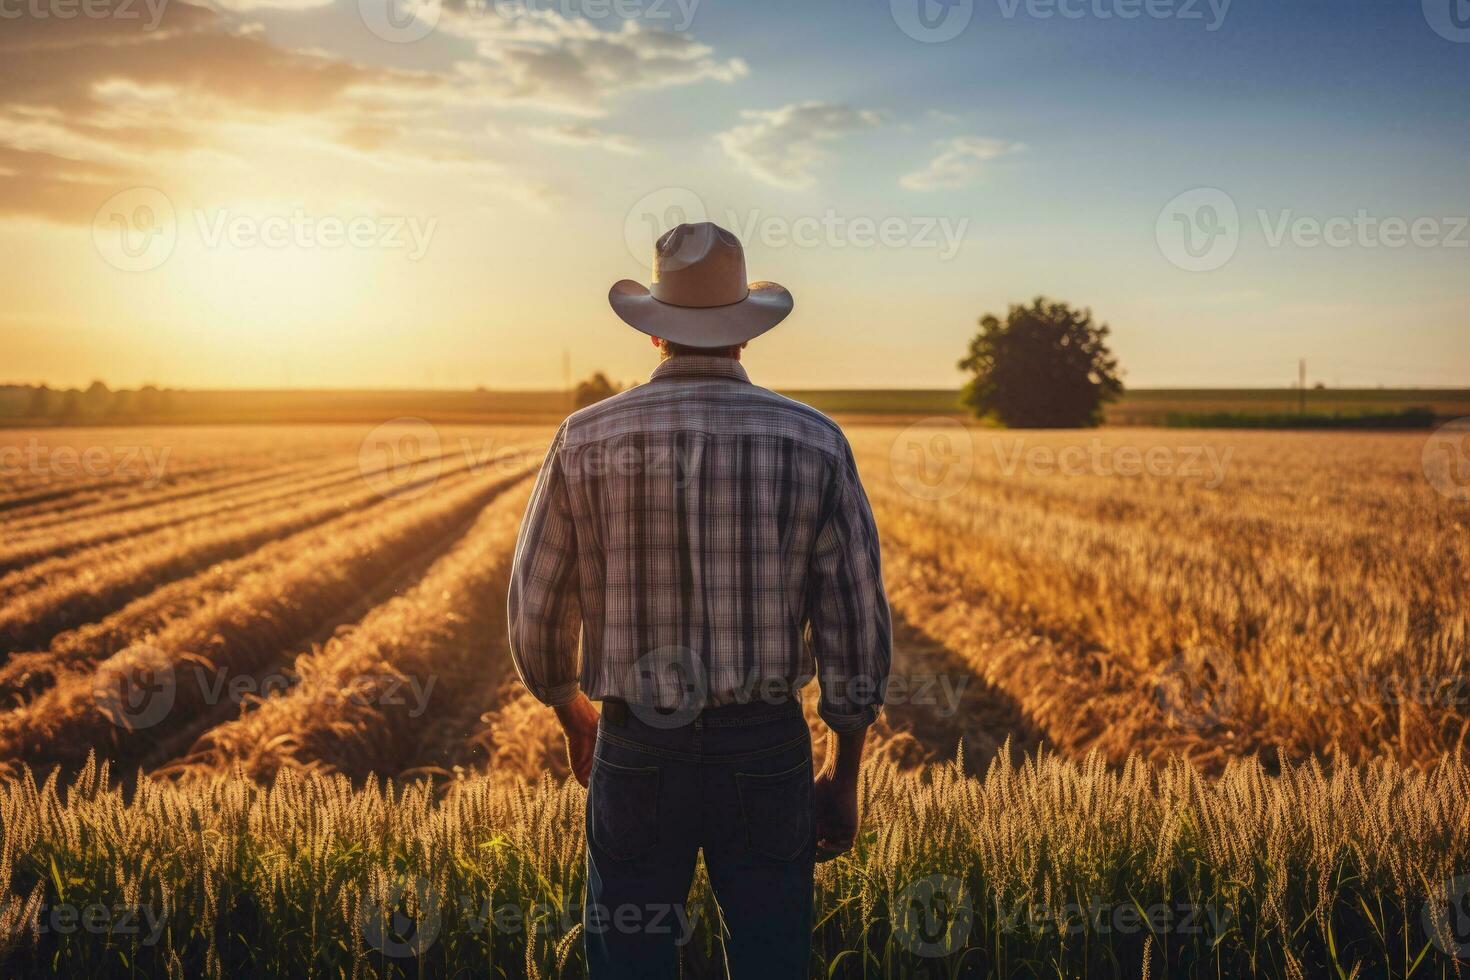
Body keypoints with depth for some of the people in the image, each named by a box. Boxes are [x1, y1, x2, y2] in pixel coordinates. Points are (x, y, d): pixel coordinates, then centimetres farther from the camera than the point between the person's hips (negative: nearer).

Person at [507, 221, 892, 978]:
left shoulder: (586, 439, -5)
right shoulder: (815, 444, -5)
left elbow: (535, 613, 1)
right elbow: (857, 629, -4)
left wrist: (574, 720, 20)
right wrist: (844, 778, 7)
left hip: (636, 752, 0)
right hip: (768, 750, 0)